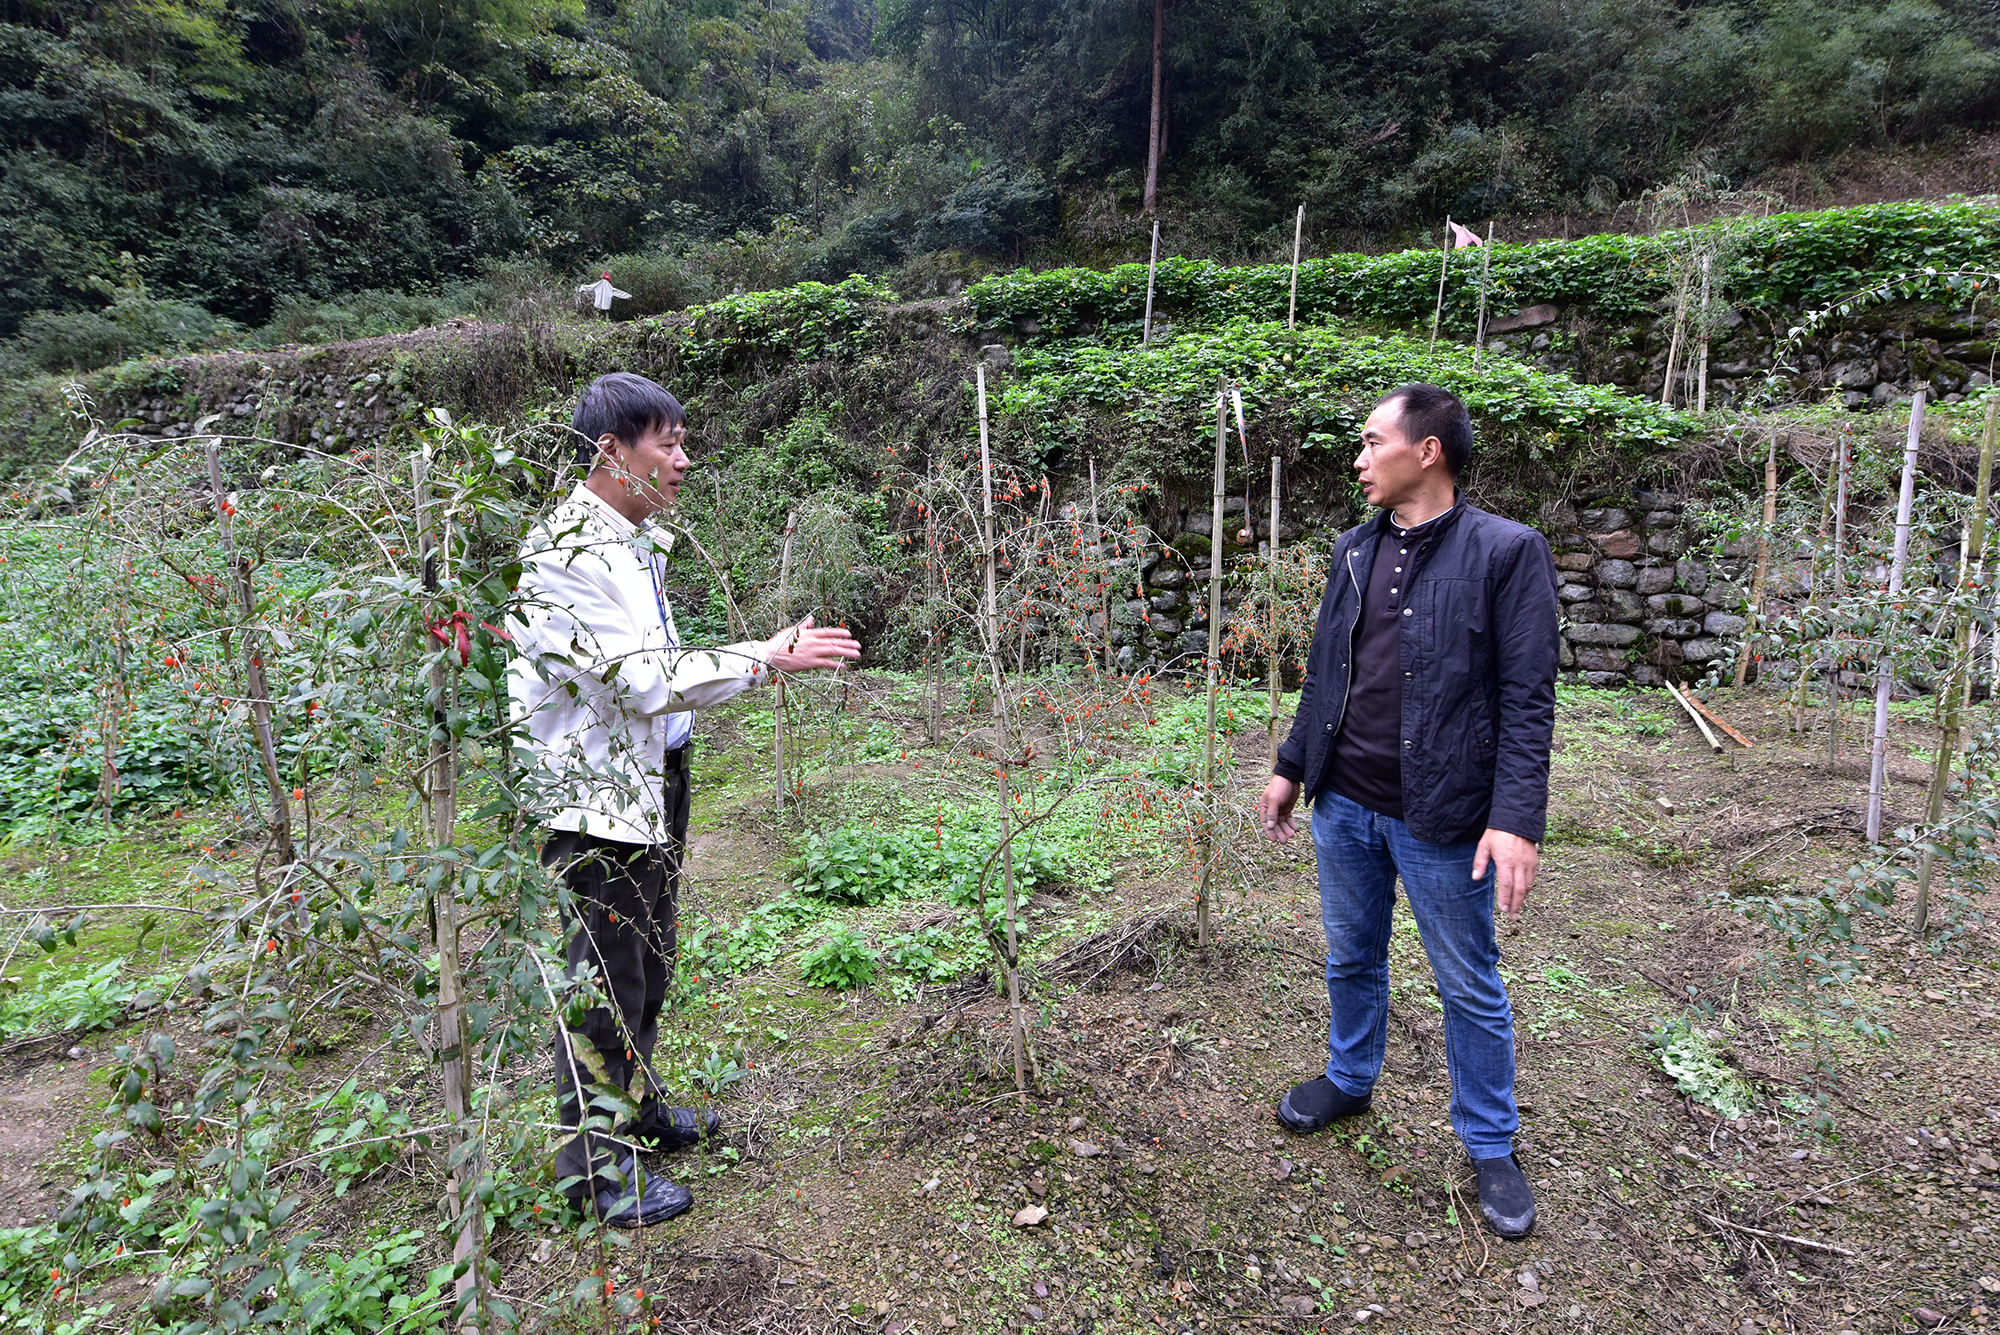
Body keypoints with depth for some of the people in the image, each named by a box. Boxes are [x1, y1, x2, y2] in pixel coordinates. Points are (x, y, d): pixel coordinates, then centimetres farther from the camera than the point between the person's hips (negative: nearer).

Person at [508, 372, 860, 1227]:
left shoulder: (641, 542, 10)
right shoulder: (566, 553, -19)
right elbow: (641, 680, -25)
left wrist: (763, 659, 11)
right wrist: (765, 660, -22)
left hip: (651, 786, 9)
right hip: (591, 798, -9)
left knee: (648, 968, 21)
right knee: (604, 987, 3)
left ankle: (638, 1112, 41)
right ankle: (595, 1167, 22)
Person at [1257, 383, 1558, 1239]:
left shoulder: (1505, 552, -11)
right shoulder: (1355, 550, 7)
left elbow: (1527, 698, -14)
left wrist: (1517, 819, -20)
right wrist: (1291, 767, 13)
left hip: (1439, 817, -5)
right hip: (1344, 805, 5)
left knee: (1470, 989, 11)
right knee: (1351, 960, 21)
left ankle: (1491, 1145, 31)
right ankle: (1349, 1080, 45)